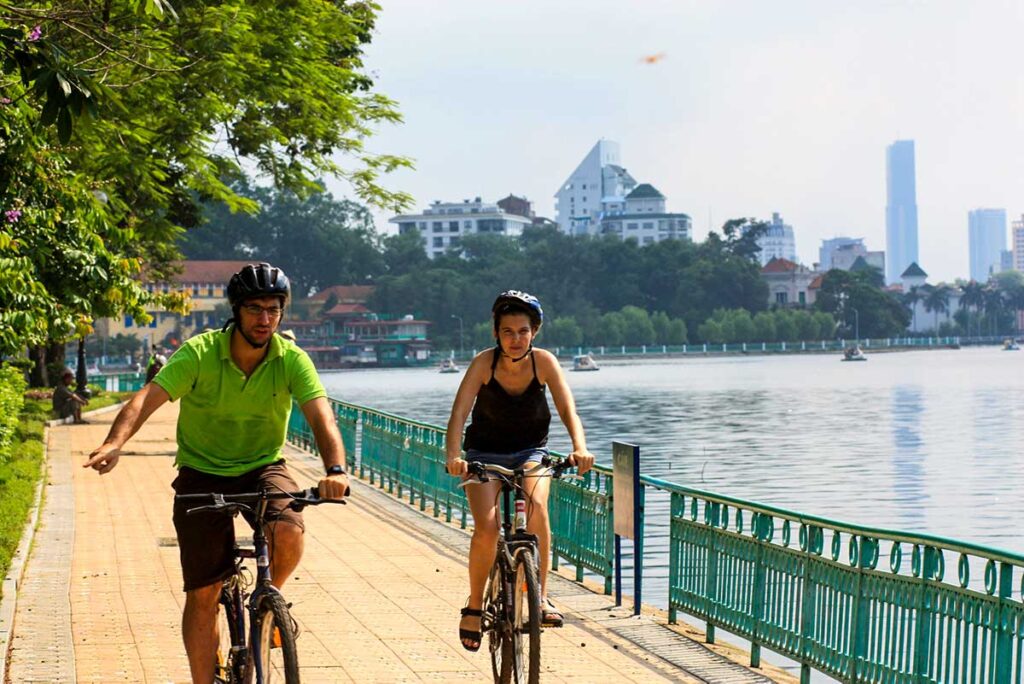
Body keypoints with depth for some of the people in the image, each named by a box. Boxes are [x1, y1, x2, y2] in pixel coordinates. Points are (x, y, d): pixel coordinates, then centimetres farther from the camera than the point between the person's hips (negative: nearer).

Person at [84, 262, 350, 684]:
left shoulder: (292, 360, -12)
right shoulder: (199, 353, -16)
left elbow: (320, 415, -23)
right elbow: (148, 398, -27)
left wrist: (335, 469, -43)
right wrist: (114, 443, -46)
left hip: (263, 468, 1)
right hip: (203, 474, -1)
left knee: (289, 531, -31)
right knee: (202, 594, -2)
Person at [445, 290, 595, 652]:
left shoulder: (543, 362, -16)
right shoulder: (484, 363, -19)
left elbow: (568, 410, -22)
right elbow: (459, 412, -27)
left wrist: (580, 448, -41)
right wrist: (453, 455, -44)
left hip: (530, 452, 1)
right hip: (485, 454, -1)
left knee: (536, 504, -30)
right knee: (487, 527, -21)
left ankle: (541, 595, -18)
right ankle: (474, 606, 1)